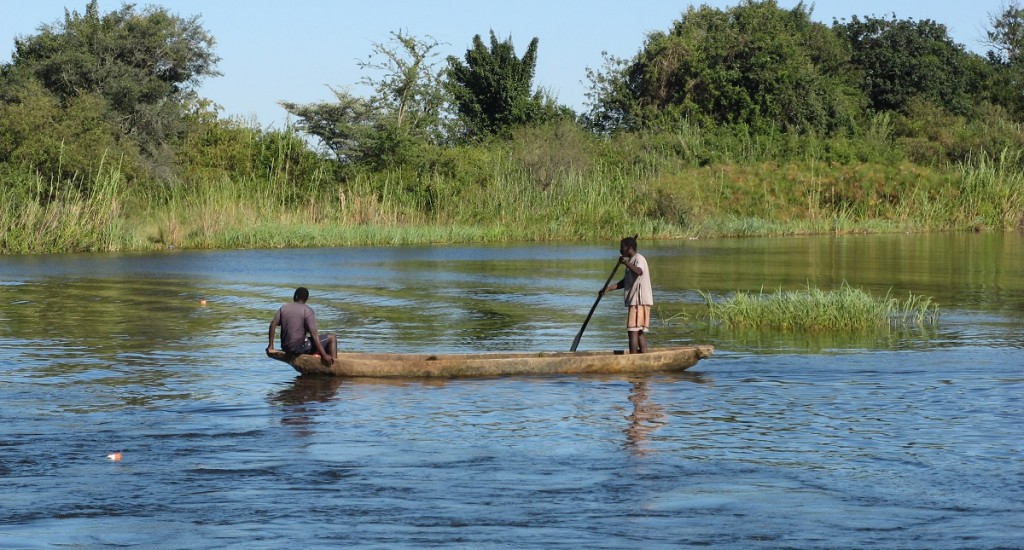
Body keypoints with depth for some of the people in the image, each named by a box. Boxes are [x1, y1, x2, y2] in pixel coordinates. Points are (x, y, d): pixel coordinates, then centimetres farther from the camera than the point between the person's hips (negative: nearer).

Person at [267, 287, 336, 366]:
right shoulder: (307, 311, -8)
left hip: (286, 347, 6)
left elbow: (273, 324, 1)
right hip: (300, 348, -6)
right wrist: (324, 355, -16)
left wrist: (271, 346, 9)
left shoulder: (283, 308, 7)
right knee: (332, 337, -1)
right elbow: (314, 334, -15)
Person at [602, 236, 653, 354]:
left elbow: (638, 271, -33)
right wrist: (609, 288, 18)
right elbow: (625, 282, 27)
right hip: (636, 301, 10)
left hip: (639, 301, -10)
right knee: (639, 332, 10)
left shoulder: (639, 259, -10)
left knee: (633, 330, -11)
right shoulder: (632, 261, 21)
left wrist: (626, 263, -45)